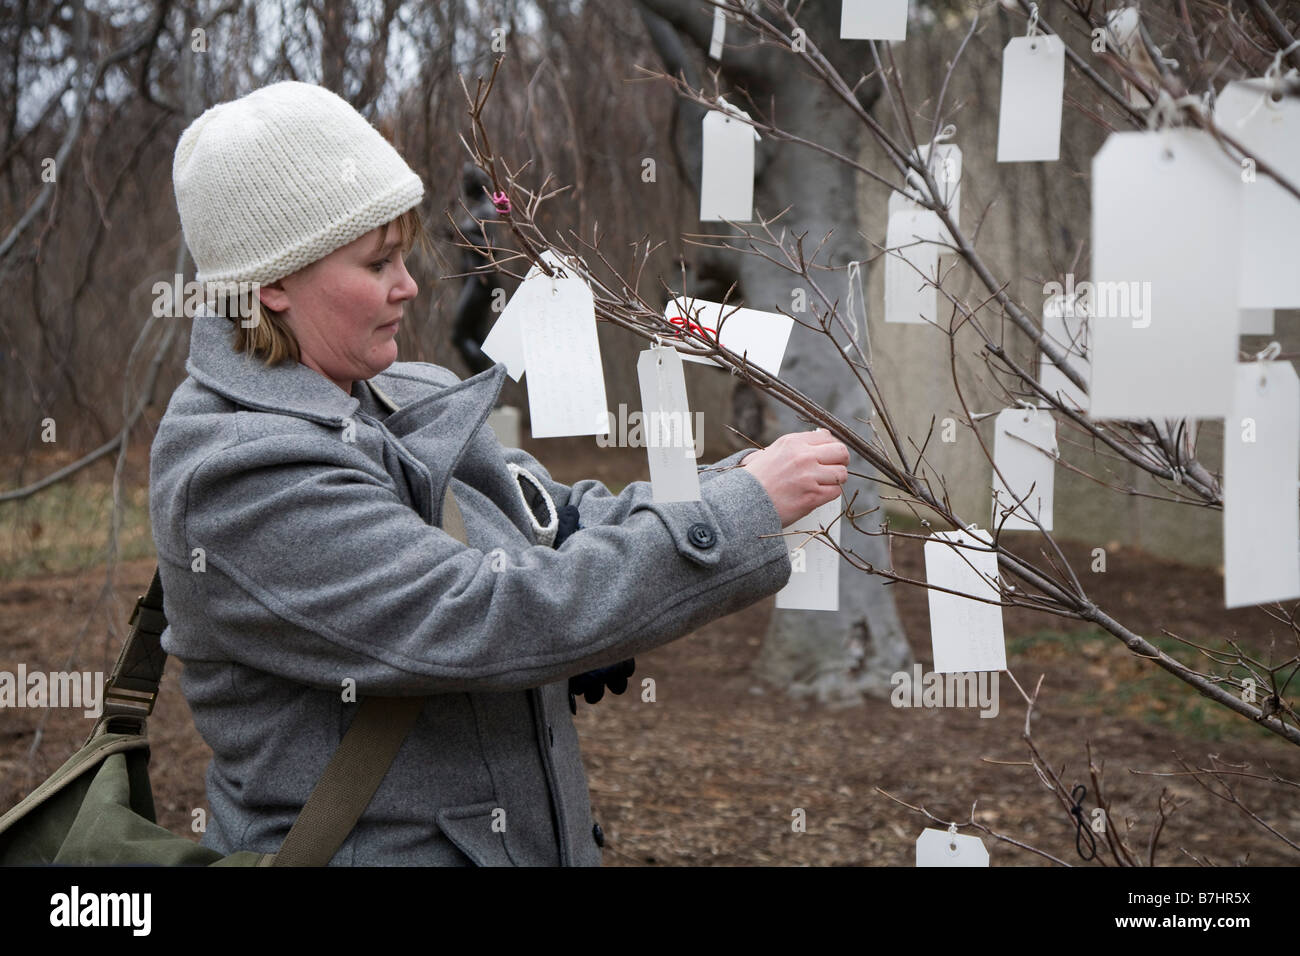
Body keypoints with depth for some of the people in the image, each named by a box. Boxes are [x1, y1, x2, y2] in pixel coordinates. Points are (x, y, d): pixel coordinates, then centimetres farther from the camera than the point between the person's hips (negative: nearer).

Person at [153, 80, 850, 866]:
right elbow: (492, 619, -26)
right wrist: (743, 508, -23)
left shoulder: (400, 404, 5)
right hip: (377, 847, -8)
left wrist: (738, 479, -6)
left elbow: (564, 522, 9)